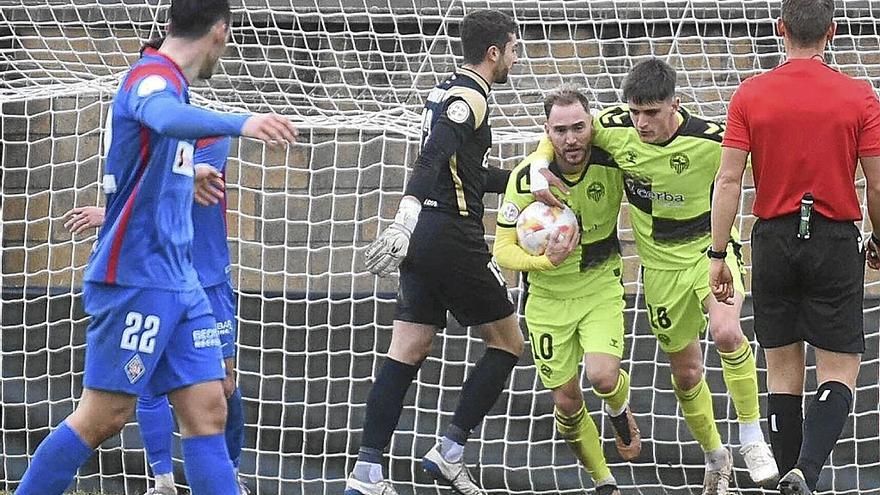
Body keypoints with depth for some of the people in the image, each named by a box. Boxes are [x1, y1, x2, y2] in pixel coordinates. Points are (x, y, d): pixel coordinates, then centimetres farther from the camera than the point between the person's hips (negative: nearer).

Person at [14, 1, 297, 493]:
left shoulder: (171, 83, 17)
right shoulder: (151, 75, -13)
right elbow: (163, 117, -40)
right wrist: (240, 123, -56)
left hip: (181, 282, 9)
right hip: (136, 277, -9)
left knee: (208, 411, 1)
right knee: (104, 417, -6)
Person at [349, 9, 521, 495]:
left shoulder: (447, 91, 17)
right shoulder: (469, 99, -12)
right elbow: (431, 161, -26)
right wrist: (404, 221, -36)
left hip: (423, 237, 9)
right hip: (455, 240, -9)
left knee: (407, 352, 4)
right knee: (507, 343, 6)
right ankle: (449, 452, 2)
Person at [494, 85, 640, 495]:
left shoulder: (612, 163, -17)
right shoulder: (527, 177, -19)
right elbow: (503, 249, -13)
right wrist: (546, 260, -30)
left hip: (600, 288, -1)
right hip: (548, 296, 1)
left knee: (603, 375, -23)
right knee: (566, 401, 3)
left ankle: (621, 413, 15)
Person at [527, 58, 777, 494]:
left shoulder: (710, 141, -25)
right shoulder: (616, 128, -16)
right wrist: (539, 169, -14)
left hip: (711, 246, -4)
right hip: (661, 263, 4)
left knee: (726, 332, -31)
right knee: (685, 370, 12)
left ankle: (752, 439, -15)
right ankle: (714, 459, 35)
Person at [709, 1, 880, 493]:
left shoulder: (751, 95, -3)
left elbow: (729, 181, -5)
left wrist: (719, 255, 0)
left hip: (774, 241, 2)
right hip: (836, 242, -2)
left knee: (784, 370, 13)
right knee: (840, 371, 2)